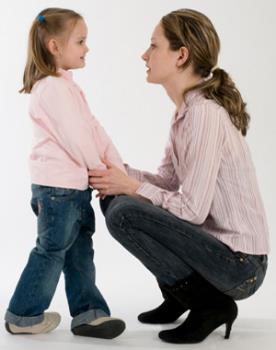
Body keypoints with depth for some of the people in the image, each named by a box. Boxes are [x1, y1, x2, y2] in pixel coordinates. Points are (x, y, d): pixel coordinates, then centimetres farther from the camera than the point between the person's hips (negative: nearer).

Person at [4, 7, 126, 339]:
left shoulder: (67, 86, 17)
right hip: (57, 187, -10)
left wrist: (118, 166, 4)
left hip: (75, 186, 10)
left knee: (80, 248, 12)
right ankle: (22, 315, 17)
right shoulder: (51, 88, -16)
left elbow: (94, 129, 11)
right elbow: (74, 137, -20)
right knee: (52, 250, 2)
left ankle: (87, 312, 20)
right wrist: (102, 171, -8)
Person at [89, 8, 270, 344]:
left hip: (240, 264, -9)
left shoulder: (205, 113, -22)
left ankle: (209, 304, -5)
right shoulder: (187, 108, 6)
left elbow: (192, 209, -24)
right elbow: (170, 181, 9)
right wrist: (123, 175, -6)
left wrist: (133, 187, -12)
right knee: (114, 198, 7)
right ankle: (177, 298, 16)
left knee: (123, 213, -21)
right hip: (216, 242, 9)